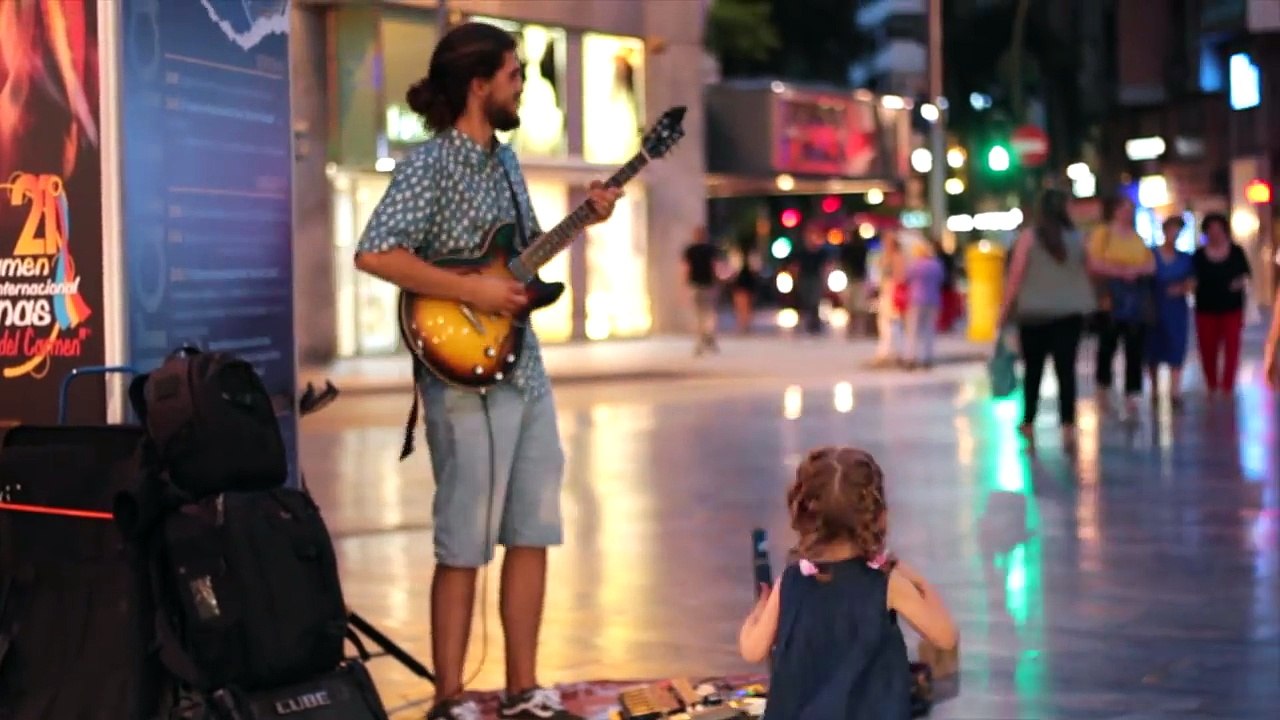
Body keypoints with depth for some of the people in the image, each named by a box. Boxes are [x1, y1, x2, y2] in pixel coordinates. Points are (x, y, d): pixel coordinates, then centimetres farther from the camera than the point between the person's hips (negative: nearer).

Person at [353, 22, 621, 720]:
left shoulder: (504, 161, 12)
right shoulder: (429, 164, -13)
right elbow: (374, 253, -23)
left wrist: (582, 220, 9)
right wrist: (471, 290, -22)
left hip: (524, 368, 8)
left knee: (533, 532, 11)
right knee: (465, 543, -2)